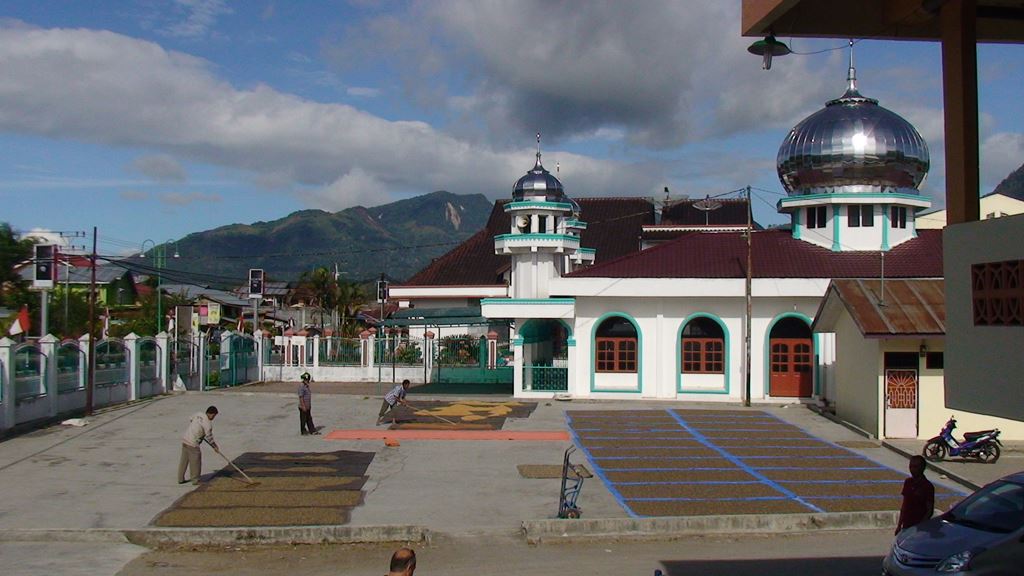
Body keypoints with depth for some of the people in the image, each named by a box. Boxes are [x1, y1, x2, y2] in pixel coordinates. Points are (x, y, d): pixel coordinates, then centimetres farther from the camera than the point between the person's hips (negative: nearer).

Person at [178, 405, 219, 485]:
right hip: (192, 443, -8)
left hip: (185, 439, 8)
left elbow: (190, 420, 23)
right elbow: (209, 437, -10)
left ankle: (180, 479, 25)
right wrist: (215, 446, 5)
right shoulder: (208, 423, -17)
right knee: (195, 462, 5)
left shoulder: (198, 414, 4)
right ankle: (195, 480, 13)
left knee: (183, 461, 16)